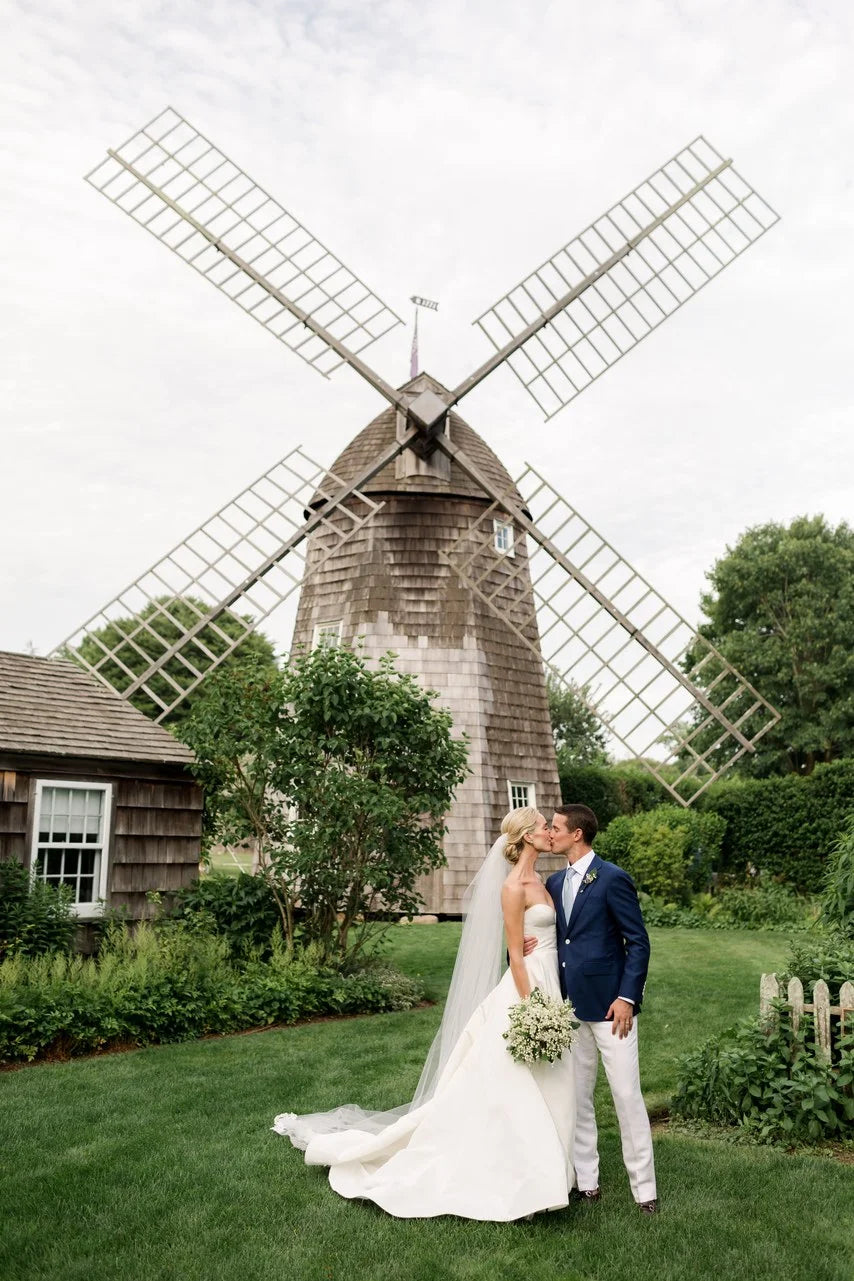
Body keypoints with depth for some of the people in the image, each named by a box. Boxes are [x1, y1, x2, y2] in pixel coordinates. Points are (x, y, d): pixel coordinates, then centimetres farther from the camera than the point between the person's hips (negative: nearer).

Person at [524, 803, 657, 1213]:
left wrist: (627, 997, -16)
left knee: (627, 1096, -1)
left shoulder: (613, 879, -11)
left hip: (609, 1006, -7)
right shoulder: (554, 883, 10)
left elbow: (639, 942, -10)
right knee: (575, 1098, 12)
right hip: (570, 1005, 7)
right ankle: (586, 1182, 24)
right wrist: (535, 945, -4)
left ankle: (644, 1190, 10)